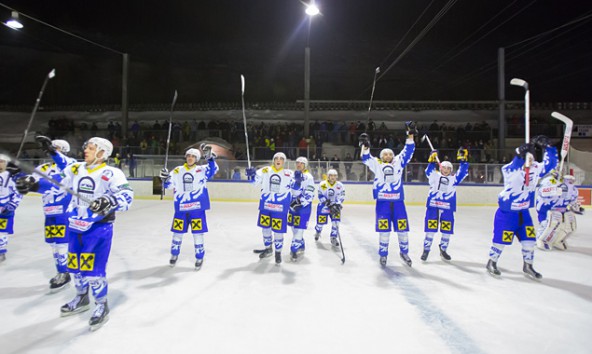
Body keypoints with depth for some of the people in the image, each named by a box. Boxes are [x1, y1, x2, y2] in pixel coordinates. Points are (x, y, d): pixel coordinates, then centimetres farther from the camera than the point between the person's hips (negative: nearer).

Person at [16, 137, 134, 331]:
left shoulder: (112, 174, -16)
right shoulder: (75, 169, 5)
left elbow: (126, 195, -26)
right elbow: (54, 182, 9)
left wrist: (111, 201, -45)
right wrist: (33, 184, -8)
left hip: (98, 228, -7)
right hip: (75, 226, 7)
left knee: (93, 269, -7)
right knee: (75, 266, 18)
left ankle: (102, 306, 15)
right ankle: (81, 298, 42)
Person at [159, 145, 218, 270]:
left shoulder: (201, 170, -1)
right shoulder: (177, 171, 7)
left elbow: (213, 169, -18)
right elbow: (169, 185, 6)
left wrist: (209, 157, -31)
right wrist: (165, 178, -14)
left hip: (197, 207, -2)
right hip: (181, 207, 3)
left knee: (197, 233, 3)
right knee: (178, 232, 12)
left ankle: (199, 257, 19)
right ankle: (174, 254, 34)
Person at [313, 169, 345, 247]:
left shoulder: (340, 186, -9)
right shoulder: (322, 185, -16)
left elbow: (341, 197, -10)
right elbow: (321, 197, -18)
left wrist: (337, 205, -26)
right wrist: (330, 205, -26)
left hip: (335, 206, 2)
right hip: (323, 206, -1)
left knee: (335, 222, -13)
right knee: (321, 222, 5)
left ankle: (333, 238, 5)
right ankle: (317, 231, 41)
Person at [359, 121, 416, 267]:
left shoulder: (399, 162, 10)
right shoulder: (376, 164, 7)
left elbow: (408, 151, 4)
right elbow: (366, 158, -6)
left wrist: (410, 135, -5)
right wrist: (365, 145, -21)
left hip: (398, 201, 2)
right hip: (382, 201, -1)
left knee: (402, 228, 7)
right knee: (384, 229, 3)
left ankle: (404, 252, 27)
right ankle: (383, 254, 16)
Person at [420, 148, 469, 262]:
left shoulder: (454, 179, 9)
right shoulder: (434, 176, 6)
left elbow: (463, 172, 0)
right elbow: (429, 171, -8)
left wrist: (463, 160, -10)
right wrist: (432, 160, -19)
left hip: (447, 208, 2)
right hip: (432, 206, -2)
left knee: (447, 231, 8)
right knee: (430, 229, 0)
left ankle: (443, 250, 28)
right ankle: (426, 250, 12)